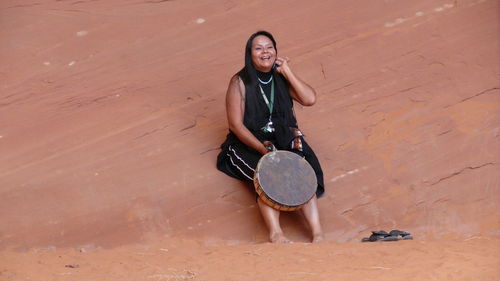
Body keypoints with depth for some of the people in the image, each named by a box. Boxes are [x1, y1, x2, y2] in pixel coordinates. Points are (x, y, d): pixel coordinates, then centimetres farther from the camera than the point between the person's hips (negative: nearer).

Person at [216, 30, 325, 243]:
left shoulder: (281, 78, 8)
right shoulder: (240, 82, -5)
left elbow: (310, 99, -7)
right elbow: (236, 124, -11)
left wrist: (286, 71, -6)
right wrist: (262, 148, -23)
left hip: (284, 138, 3)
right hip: (248, 143, -3)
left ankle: (317, 234, -38)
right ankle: (275, 234, -48)